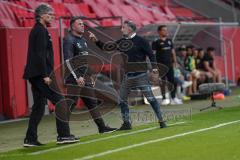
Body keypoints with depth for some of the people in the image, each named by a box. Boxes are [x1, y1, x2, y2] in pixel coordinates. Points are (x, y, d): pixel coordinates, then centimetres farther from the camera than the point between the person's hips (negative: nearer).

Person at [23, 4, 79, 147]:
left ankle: (30, 139, 9)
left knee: (38, 107, 10)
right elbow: (40, 54, -19)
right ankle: (63, 135, -7)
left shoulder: (36, 30, 19)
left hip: (35, 75, 10)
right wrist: (45, 75, -21)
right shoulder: (41, 31, -11)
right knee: (60, 101, -7)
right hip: (41, 74, -10)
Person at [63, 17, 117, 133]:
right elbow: (68, 61, -19)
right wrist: (77, 77, -24)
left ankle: (102, 127, 17)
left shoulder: (83, 40, 18)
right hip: (74, 78, -9)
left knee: (92, 102, 12)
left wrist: (89, 76, 19)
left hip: (84, 77, 9)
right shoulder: (69, 40, -11)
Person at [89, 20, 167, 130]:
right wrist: (96, 41, 0)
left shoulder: (140, 41, -7)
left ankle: (161, 121, -3)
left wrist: (155, 70, -13)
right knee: (122, 100, 8)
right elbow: (106, 47, 13)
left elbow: (151, 55, -7)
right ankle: (127, 123, 19)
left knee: (150, 98, -9)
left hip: (141, 75, -6)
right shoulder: (121, 42, 9)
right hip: (127, 76, 6)